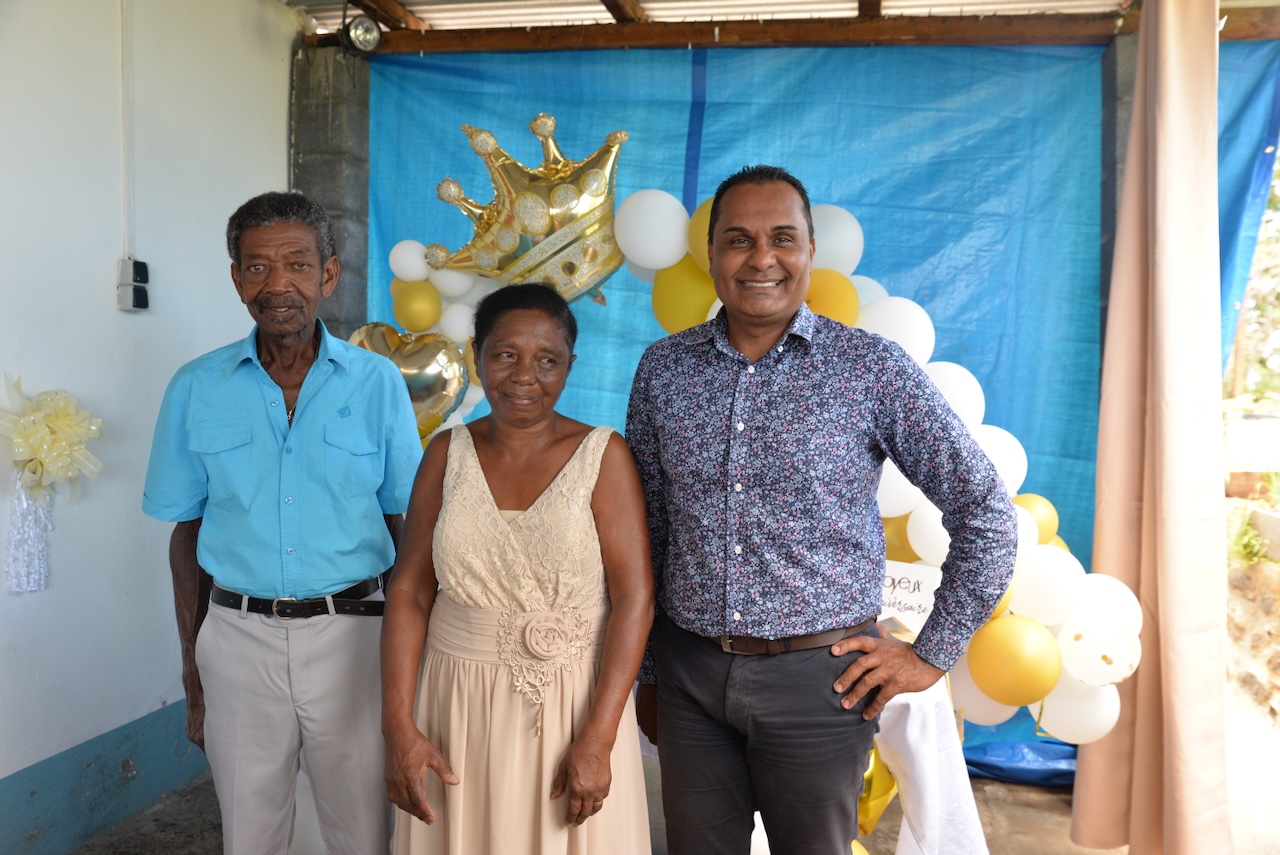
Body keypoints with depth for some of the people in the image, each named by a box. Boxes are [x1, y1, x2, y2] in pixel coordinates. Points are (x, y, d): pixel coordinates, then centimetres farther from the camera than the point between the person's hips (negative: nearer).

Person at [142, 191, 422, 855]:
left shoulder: (378, 383, -3)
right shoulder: (196, 389, 0)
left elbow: (407, 524, 2)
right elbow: (187, 532, 6)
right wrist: (192, 668, 6)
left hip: (351, 632, -1)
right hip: (238, 636, 1)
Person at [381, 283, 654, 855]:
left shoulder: (602, 455, -7)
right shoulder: (448, 454, 1)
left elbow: (634, 598, -12)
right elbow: (409, 592, 0)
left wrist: (597, 740, -16)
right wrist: (399, 726, -7)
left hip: (573, 703, -2)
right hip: (460, 702, 3)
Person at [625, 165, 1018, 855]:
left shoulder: (872, 369, -8)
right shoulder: (663, 369, 2)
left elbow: (985, 510, -3)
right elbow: (646, 529, 8)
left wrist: (934, 652, -3)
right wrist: (649, 670, 11)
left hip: (819, 677, -2)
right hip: (690, 671, 3)